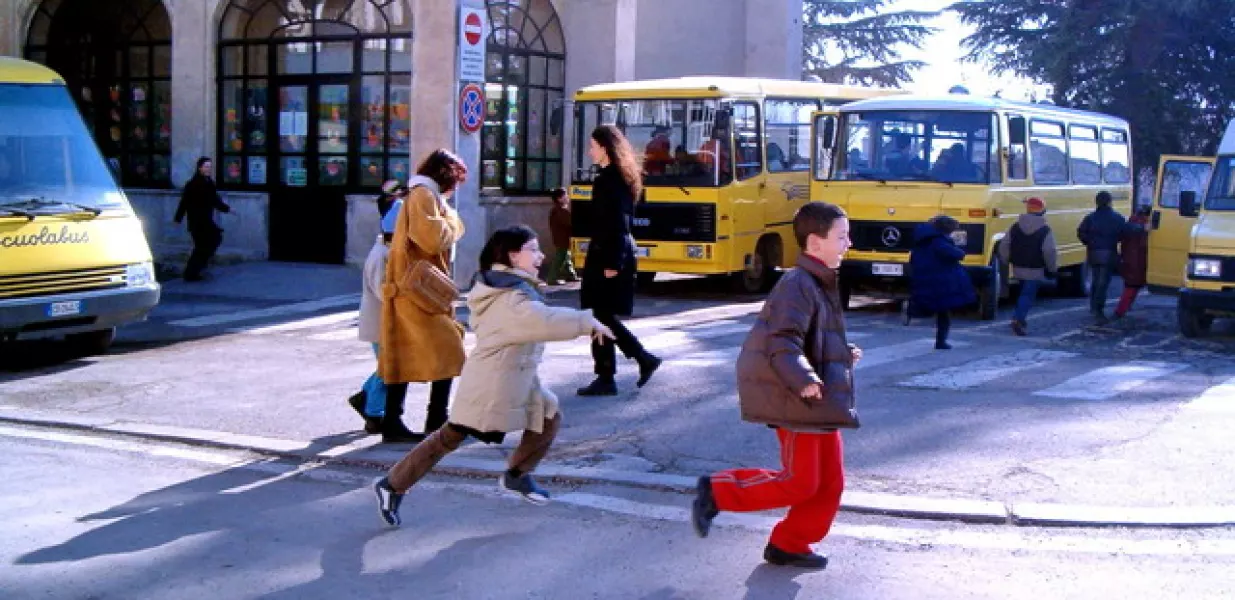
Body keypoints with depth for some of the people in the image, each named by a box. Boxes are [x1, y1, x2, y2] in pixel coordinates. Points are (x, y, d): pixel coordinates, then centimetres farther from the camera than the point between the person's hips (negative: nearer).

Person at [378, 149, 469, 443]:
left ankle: (392, 424, 10)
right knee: (447, 352, -7)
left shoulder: (423, 195, 21)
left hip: (411, 293, 10)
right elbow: (432, 239, -22)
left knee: (403, 358, 8)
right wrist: (452, 220, -7)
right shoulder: (424, 195, -11)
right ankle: (436, 423, -5)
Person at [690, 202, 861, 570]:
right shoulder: (798, 285, -18)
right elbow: (782, 344, -28)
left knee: (830, 482, 10)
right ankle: (716, 492, 7)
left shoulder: (822, 284, 13)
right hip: (798, 403, -10)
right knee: (799, 483, -5)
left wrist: (843, 354, 15)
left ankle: (788, 545, 22)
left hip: (822, 402, 10)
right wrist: (804, 381, -37)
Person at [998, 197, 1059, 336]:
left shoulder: (1015, 227, 2)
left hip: (1018, 269, 5)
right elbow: (1050, 252, -17)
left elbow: (1004, 245, 3)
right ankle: (1019, 319, -19)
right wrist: (1053, 269, -6)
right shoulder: (1045, 230, -11)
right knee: (1028, 295, -4)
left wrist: (1006, 261, 16)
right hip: (1035, 271, -5)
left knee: (1024, 293, 22)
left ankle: (1019, 319, 24)